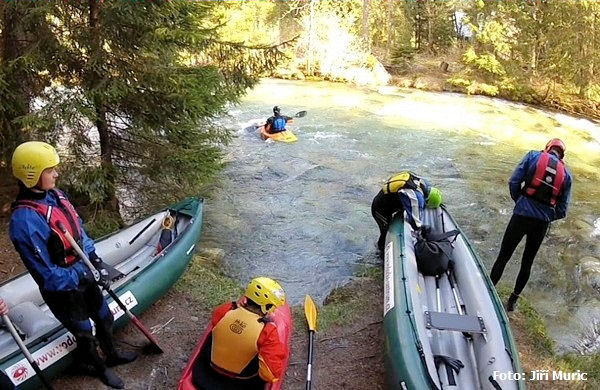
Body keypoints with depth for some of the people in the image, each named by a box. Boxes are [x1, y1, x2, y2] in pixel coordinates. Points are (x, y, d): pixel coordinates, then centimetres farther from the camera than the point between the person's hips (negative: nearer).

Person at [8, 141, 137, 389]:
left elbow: (78, 230, 8)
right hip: (62, 290, -7)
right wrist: (83, 277, -19)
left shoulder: (54, 195, -6)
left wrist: (95, 259, 0)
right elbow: (46, 273, -26)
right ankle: (99, 368, 44)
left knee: (104, 318, 25)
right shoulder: (25, 220, -30)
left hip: (82, 275, 7)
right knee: (85, 334, 16)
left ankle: (111, 355, 52)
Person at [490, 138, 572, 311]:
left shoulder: (534, 156, 1)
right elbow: (562, 210, 5)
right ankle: (513, 300, 29)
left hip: (521, 216, -3)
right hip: (542, 223, 3)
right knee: (527, 262, 18)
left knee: (503, 257, 9)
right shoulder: (566, 174, 8)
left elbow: (514, 182, -6)